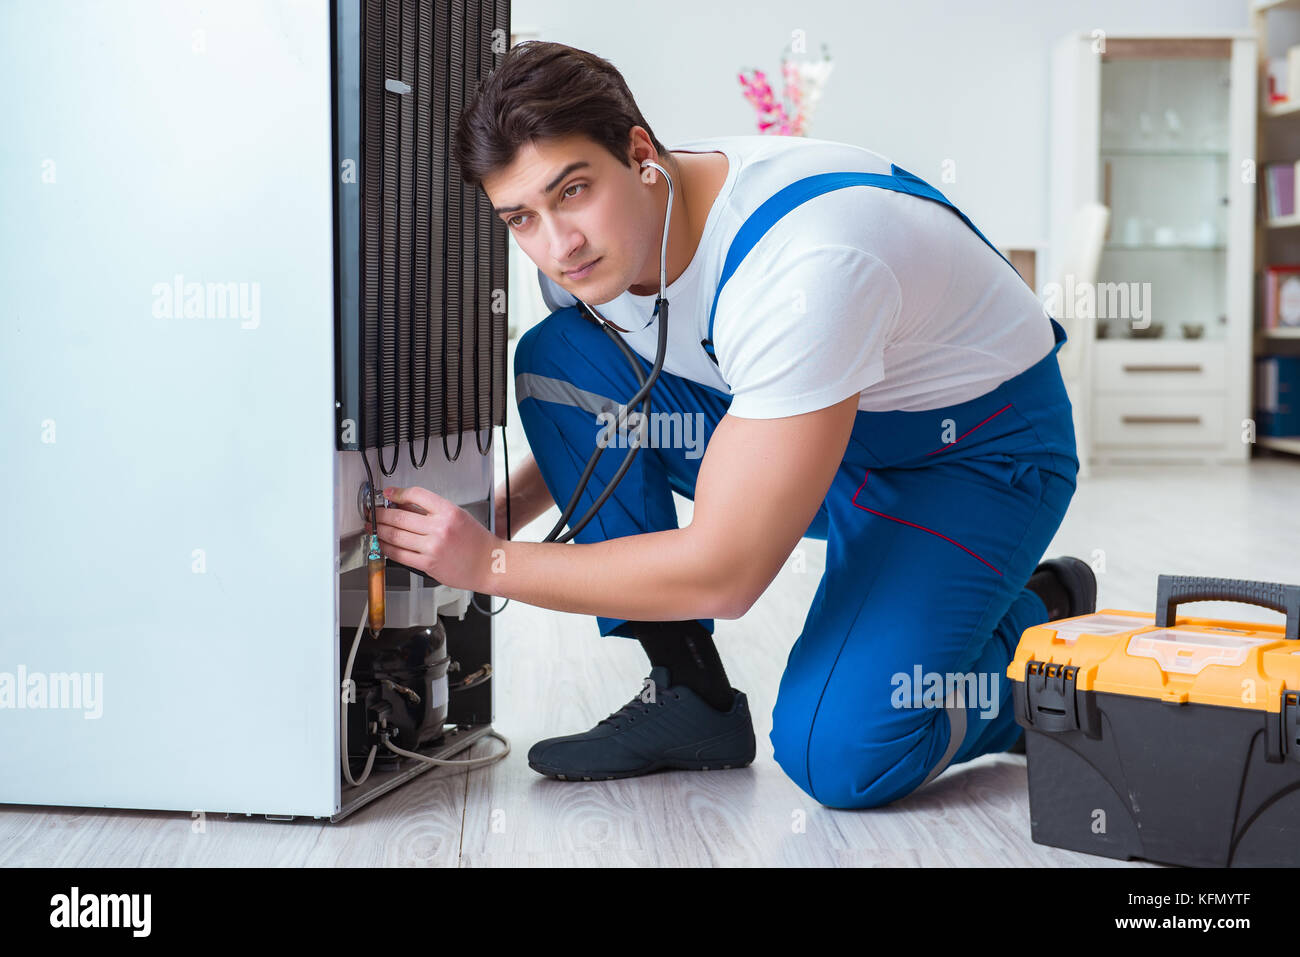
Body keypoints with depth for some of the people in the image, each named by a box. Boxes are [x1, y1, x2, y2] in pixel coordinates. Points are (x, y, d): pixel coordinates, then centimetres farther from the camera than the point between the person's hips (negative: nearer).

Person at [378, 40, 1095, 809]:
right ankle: (689, 694, -5)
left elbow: (724, 573, -34)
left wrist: (487, 564, -28)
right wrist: (489, 519, -5)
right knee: (555, 360, -13)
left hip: (979, 449, -7)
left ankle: (1042, 617, 5)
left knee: (839, 754, -26)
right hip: (812, 421, 7)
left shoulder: (803, 261, -37)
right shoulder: (595, 244, -12)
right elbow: (594, 429, 11)